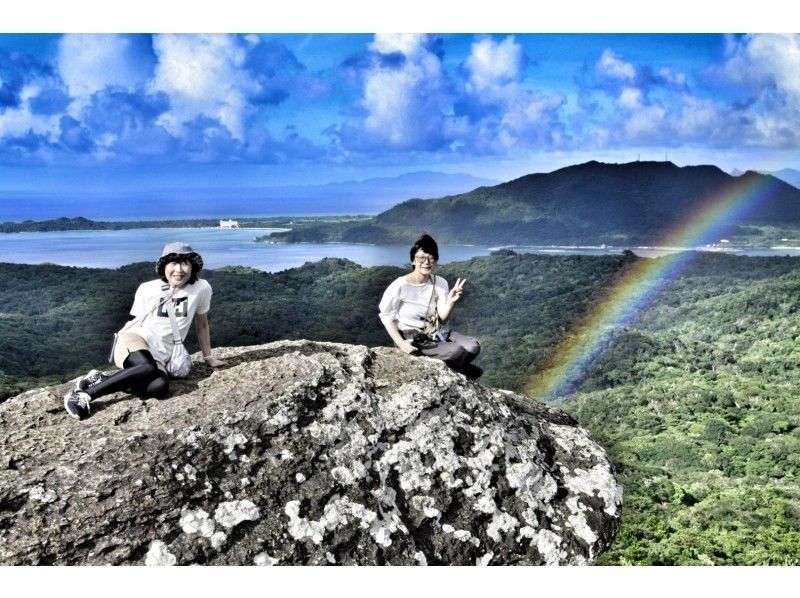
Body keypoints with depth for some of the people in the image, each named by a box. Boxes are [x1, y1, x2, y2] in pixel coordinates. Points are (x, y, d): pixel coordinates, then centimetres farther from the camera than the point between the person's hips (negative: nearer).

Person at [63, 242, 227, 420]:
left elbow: (201, 324, 13)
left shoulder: (202, 288, -1)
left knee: (160, 387, -34)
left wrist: (208, 357, 19)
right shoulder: (147, 289, 1)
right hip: (134, 339, -2)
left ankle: (101, 379, -18)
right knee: (148, 368, -39)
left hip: (158, 356, 2)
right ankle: (85, 394, -31)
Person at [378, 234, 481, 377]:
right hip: (411, 339, -6)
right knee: (457, 352, -24)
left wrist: (451, 302, -25)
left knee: (473, 346, -13)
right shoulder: (400, 286, -18)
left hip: (436, 334, 6)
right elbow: (386, 316, -9)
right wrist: (401, 343, -19)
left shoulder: (440, 284, -3)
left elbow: (442, 320, -5)